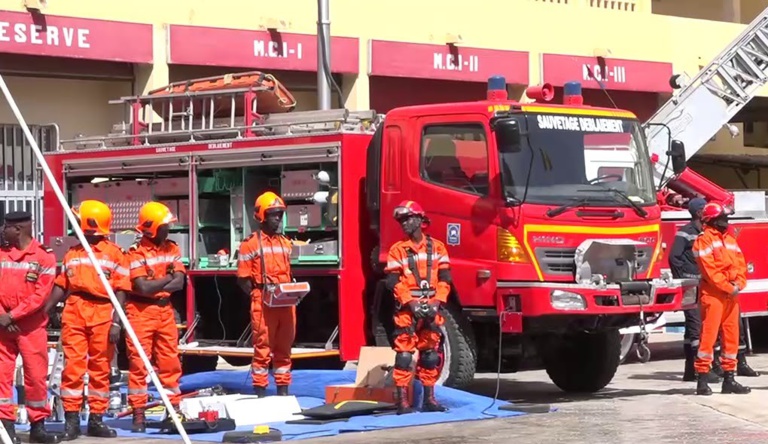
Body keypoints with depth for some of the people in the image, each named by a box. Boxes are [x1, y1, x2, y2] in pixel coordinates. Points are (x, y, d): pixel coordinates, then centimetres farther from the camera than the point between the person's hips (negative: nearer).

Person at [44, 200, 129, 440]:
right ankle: (71, 419, 3)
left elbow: (121, 292, -1)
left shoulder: (115, 254, 1)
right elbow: (61, 287, 13)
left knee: (100, 368, 4)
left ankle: (96, 420, 11)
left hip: (103, 314, -3)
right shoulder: (72, 254, 14)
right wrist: (42, 312, 3)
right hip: (74, 313, 3)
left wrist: (116, 322, -9)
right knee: (73, 365, -1)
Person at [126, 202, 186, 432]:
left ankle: (174, 409, 13)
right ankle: (138, 413, 4)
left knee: (170, 361, 7)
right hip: (141, 312, -5)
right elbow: (142, 287, -18)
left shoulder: (172, 249, 8)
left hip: (165, 310, 5)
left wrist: (153, 287, -13)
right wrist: (167, 278, -4)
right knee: (138, 363, -1)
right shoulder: (136, 253, -10)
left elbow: (179, 282, -2)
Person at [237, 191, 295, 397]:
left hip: (286, 303, 6)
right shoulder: (250, 244, -3)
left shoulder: (285, 243, 16)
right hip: (263, 303, -6)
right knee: (263, 347, -3)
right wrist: (258, 295, -15)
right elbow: (243, 278, -3)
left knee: (284, 347, 10)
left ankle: (283, 389, 18)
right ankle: (260, 391, 2)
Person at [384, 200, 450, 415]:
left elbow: (444, 279, 6)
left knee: (430, 354, 8)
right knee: (404, 354, -7)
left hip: (431, 310, 3)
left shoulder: (437, 247, 8)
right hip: (407, 310, -3)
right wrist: (411, 303, -15)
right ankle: (402, 401, -6)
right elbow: (393, 282, -4)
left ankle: (429, 398, 16)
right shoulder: (397, 250, 2)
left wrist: (436, 302, -8)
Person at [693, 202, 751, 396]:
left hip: (731, 296, 8)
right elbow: (709, 270, -14)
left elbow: (740, 265, 13)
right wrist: (729, 288, -17)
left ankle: (729, 378, 14)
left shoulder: (731, 240, 18)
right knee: (708, 335, -10)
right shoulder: (704, 240, -5)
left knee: (732, 336, 8)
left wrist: (739, 284, -6)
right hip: (713, 294, -8)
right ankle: (702, 380, -9)